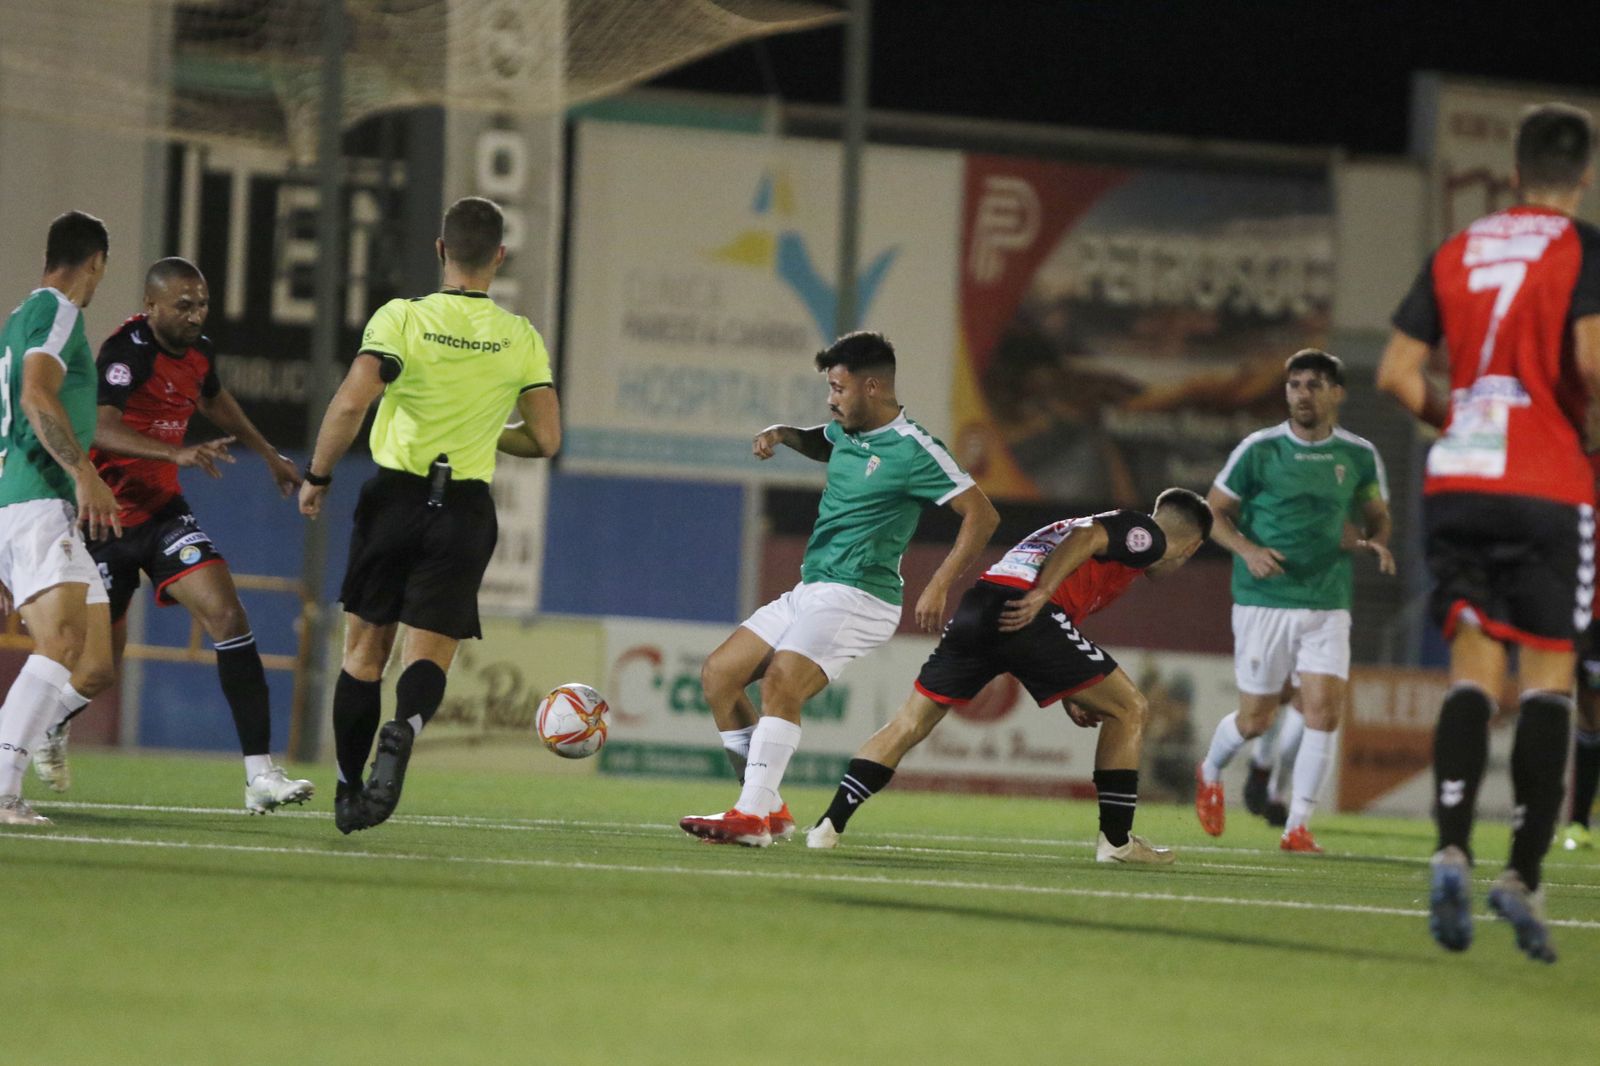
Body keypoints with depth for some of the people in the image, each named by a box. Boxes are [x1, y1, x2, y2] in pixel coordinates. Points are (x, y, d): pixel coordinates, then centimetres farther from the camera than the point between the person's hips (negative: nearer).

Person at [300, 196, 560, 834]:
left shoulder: (402, 318, -7)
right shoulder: (522, 340, 1)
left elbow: (350, 404, -17)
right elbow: (546, 440, 3)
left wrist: (317, 476, -4)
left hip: (395, 495, -1)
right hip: (465, 511, 1)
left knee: (364, 650, 13)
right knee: (429, 655, 1)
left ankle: (349, 795, 15)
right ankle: (404, 727, -32)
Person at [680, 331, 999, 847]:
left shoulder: (912, 450, -14)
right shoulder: (848, 433, 11)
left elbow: (982, 514, -16)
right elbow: (824, 443, 38)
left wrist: (938, 587, -23)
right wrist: (785, 434, 15)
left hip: (857, 597, -10)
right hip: (810, 591, 10)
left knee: (779, 684, -27)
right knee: (719, 674, 5)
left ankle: (753, 817, -30)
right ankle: (769, 809, 4)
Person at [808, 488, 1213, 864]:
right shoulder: (1146, 535, 12)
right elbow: (1085, 539, -10)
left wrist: (1068, 696, 31)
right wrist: (1040, 595, -21)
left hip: (975, 609, 8)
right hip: (1026, 614, -8)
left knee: (908, 724, 14)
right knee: (1129, 709, 7)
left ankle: (830, 825, 6)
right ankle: (1116, 840, 7)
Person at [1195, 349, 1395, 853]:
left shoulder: (1359, 456, 4)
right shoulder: (1259, 449, -3)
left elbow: (1377, 515, 18)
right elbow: (1215, 513, 4)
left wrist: (1376, 543, -6)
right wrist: (1247, 549, -15)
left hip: (1328, 604, 2)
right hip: (1263, 602, -2)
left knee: (1324, 710, -13)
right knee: (1255, 719, 3)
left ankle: (1297, 825, -5)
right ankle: (1210, 773, 36)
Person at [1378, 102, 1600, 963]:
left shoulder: (1455, 254, 12)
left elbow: (1396, 372, 7)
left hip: (1455, 480, 4)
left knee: (1473, 670, 5)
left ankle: (1453, 850, -15)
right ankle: (1524, 875, -7)